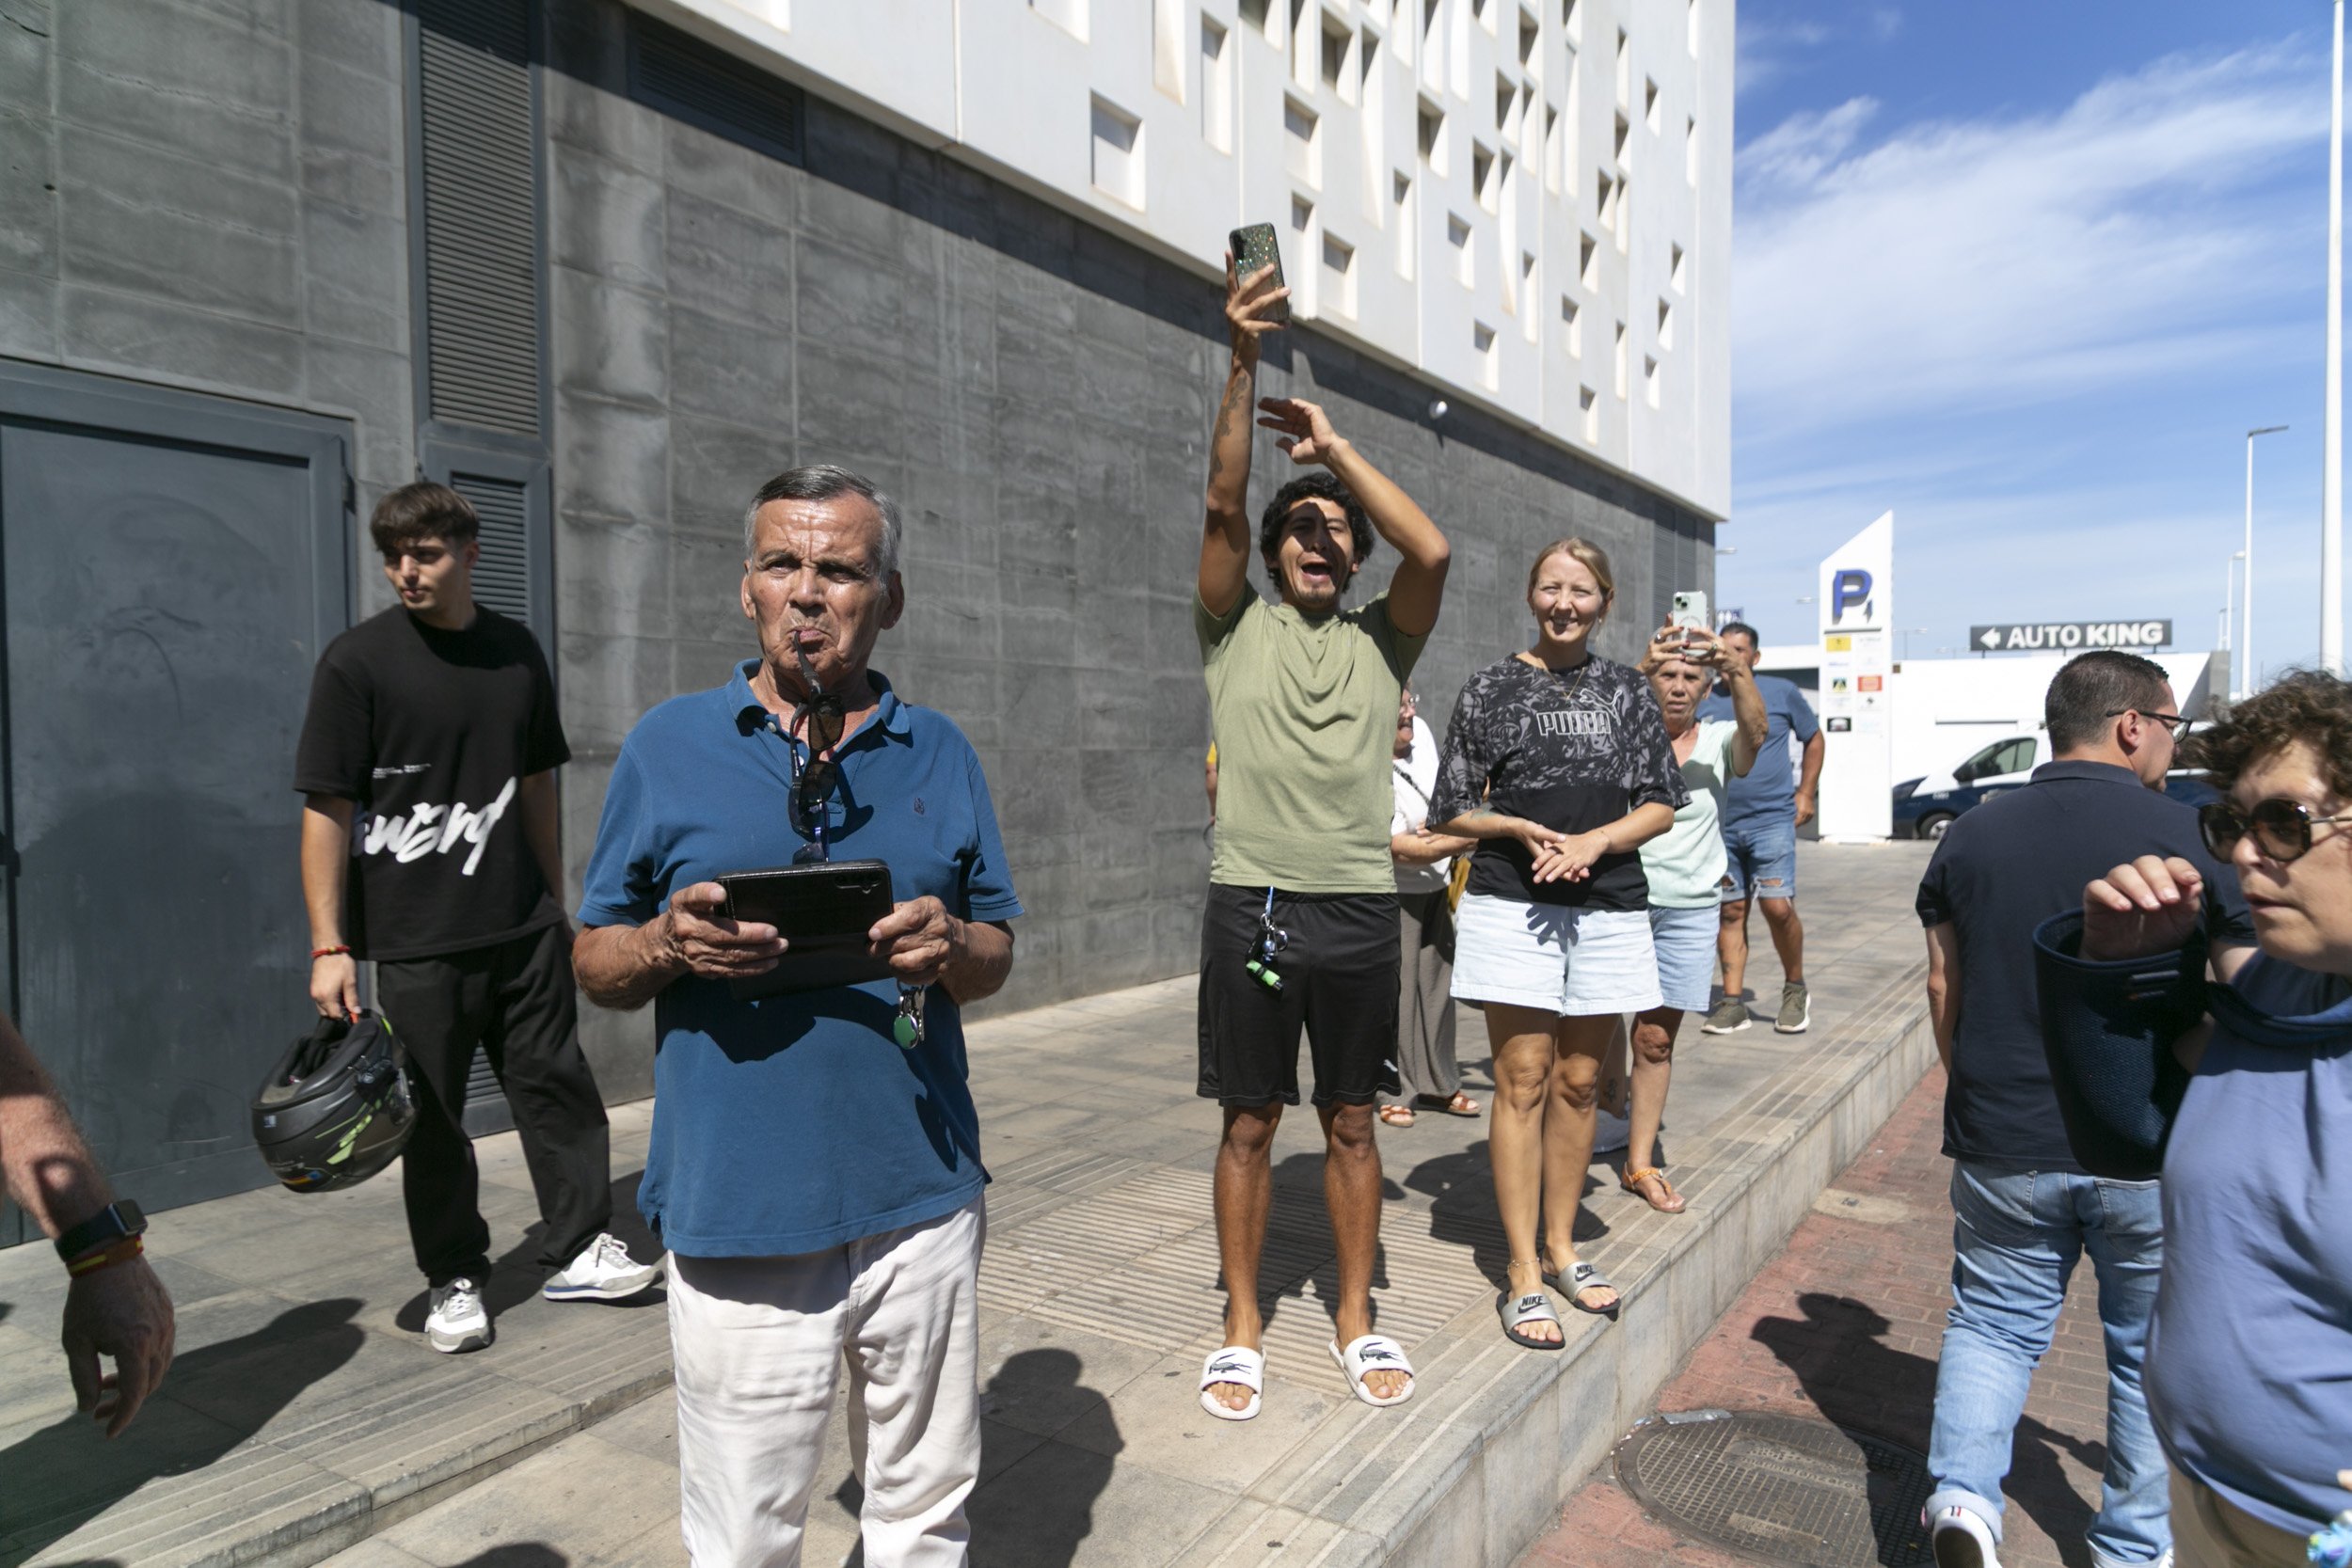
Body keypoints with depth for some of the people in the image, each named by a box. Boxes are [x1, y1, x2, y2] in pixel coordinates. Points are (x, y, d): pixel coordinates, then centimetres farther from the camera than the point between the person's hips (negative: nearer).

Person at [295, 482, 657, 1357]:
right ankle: (455, 1281, 24)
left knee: (556, 1085, 7)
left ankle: (578, 1250, 20)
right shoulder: (356, 661, -6)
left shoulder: (515, 652, 7)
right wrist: (329, 946, -11)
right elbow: (327, 810, -7)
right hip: (412, 939, -3)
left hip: (522, 926, 4)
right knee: (433, 1118, 7)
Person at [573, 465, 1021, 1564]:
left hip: (922, 1202, 2)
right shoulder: (669, 743, 1)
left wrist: (950, 947, -13)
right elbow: (594, 965, 5)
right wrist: (668, 946, -17)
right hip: (738, 1215, -2)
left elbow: (996, 956, 9)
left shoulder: (940, 754, 6)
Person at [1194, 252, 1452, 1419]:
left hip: (1358, 905, 2)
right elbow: (1222, 504, -7)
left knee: (1351, 1122, 13)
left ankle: (1356, 1317, 29)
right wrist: (1242, 362, -16)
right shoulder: (1236, 629, 6)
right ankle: (1241, 1328, 24)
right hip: (1251, 899, -1)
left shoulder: (1380, 643, 9)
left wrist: (1331, 444, -5)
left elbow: (1431, 552, -8)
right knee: (1249, 1124, 9)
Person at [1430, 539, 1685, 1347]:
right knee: (1523, 1082, -2)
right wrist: (1519, 828, -15)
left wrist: (1596, 840, -11)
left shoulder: (1627, 691, 9)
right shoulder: (1492, 688, 2)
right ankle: (1522, 1275, 7)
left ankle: (1560, 1248, 27)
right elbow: (1453, 810, 2)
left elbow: (1662, 804, 6)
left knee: (1578, 1081, 11)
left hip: (1608, 909, 3)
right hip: (1513, 907, -3)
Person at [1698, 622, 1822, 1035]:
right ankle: (1733, 1001, 12)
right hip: (1720, 823, 2)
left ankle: (1795, 990, 13)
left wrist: (1805, 793, 7)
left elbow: (1814, 739, 14)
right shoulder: (1702, 700, 6)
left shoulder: (1782, 692, 4)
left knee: (1778, 907, -10)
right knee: (1730, 912, 6)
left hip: (1771, 819, -2)